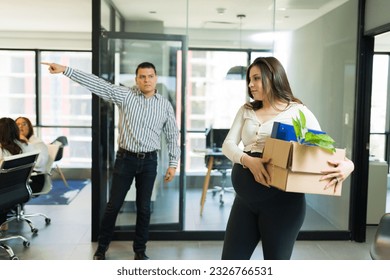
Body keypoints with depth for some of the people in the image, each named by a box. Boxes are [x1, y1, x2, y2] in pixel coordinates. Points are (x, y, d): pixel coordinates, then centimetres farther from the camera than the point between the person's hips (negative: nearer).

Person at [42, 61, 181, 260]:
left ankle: (140, 250, 23)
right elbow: (97, 84, -11)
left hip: (149, 161, 1)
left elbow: (173, 135, 7)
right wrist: (65, 70, -17)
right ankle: (101, 247, 23)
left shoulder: (165, 105, 2)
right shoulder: (125, 95, -3)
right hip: (125, 158, -1)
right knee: (113, 205, 6)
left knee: (144, 208, 8)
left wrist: (173, 163, 2)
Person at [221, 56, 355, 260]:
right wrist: (247, 160, -20)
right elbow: (228, 144, 1)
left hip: (281, 200, -4)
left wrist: (346, 164, -25)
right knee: (230, 258, 9)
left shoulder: (298, 112, -1)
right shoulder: (246, 111, 12)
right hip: (245, 199, 5)